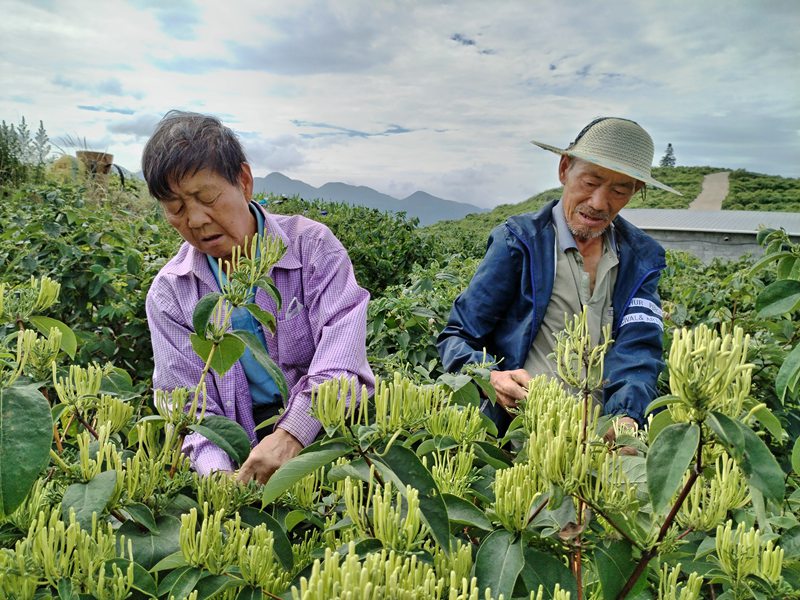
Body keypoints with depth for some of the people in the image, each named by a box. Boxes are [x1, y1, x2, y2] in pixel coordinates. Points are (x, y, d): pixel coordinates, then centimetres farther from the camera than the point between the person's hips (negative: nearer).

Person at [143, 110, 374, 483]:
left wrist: (290, 435, -33)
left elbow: (341, 345, -18)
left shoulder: (312, 245, -6)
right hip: (243, 450, 1)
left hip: (327, 423, 0)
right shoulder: (168, 295, 2)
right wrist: (216, 470, -24)